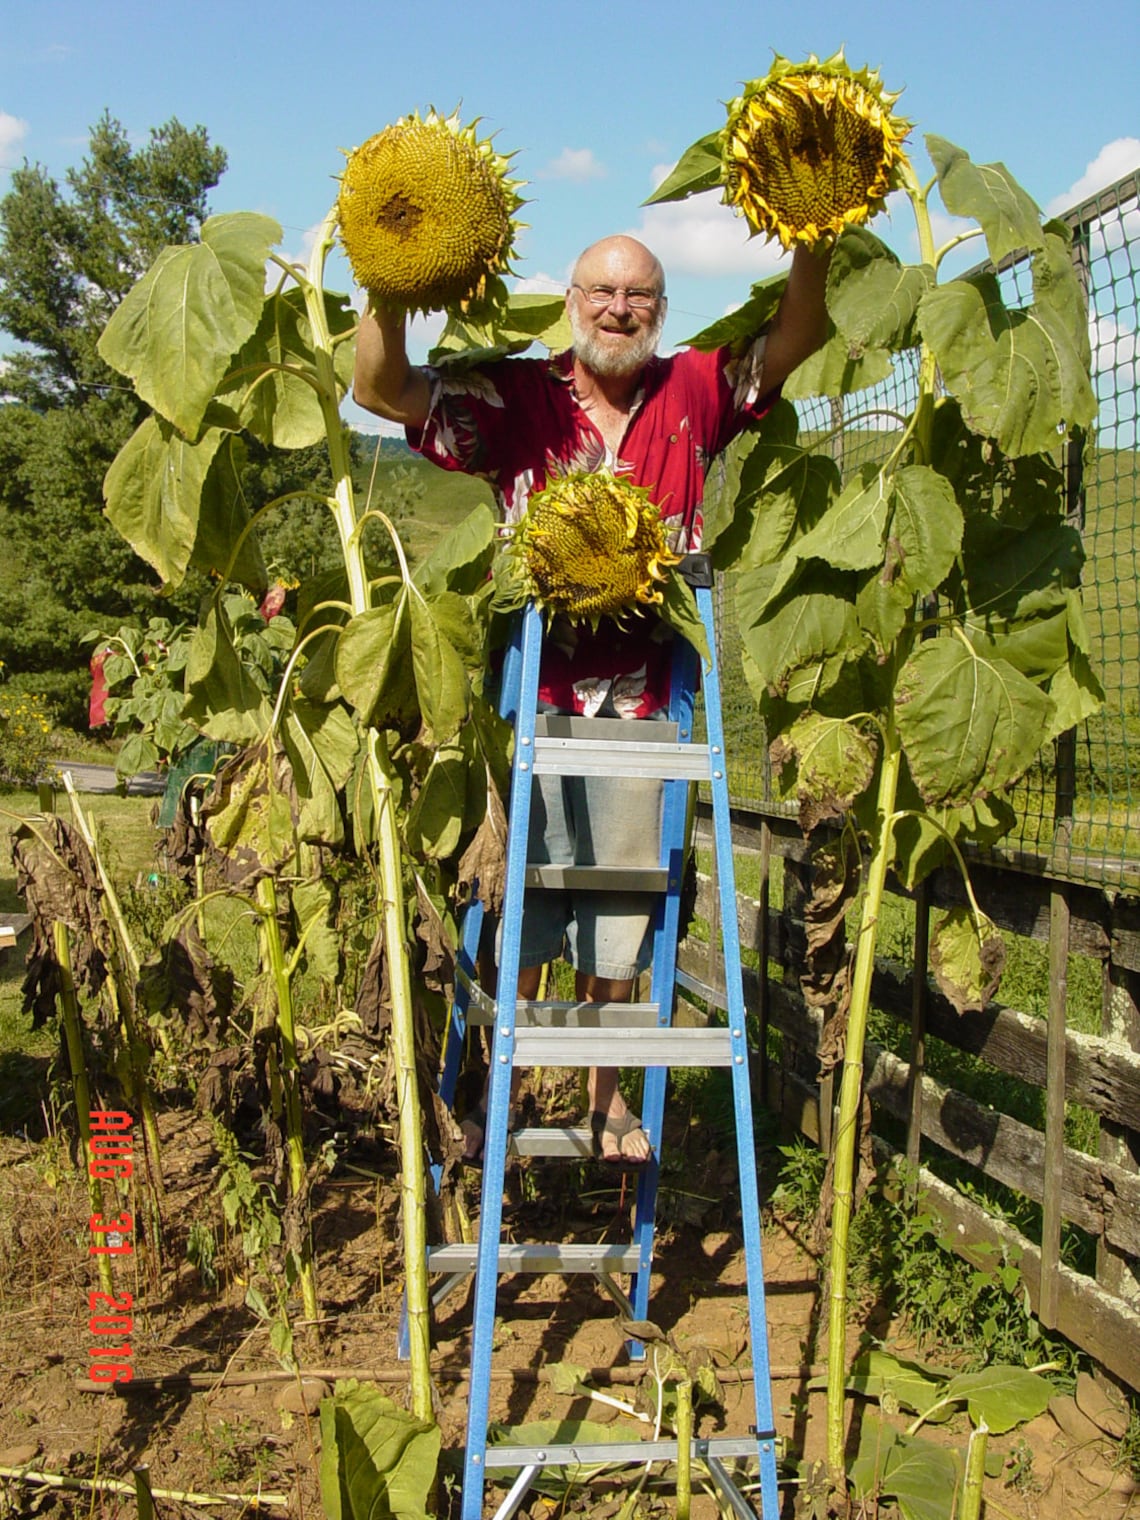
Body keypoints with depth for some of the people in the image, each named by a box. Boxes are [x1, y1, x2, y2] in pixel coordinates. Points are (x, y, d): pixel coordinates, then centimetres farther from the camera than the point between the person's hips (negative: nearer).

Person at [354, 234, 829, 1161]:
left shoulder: (694, 395, 7)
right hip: (536, 694, -1)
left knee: (622, 903, 12)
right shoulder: (516, 400, 1)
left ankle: (607, 1095, 28)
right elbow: (381, 389, -5)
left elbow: (797, 338, -2)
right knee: (522, 892, 4)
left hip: (644, 701, 2)